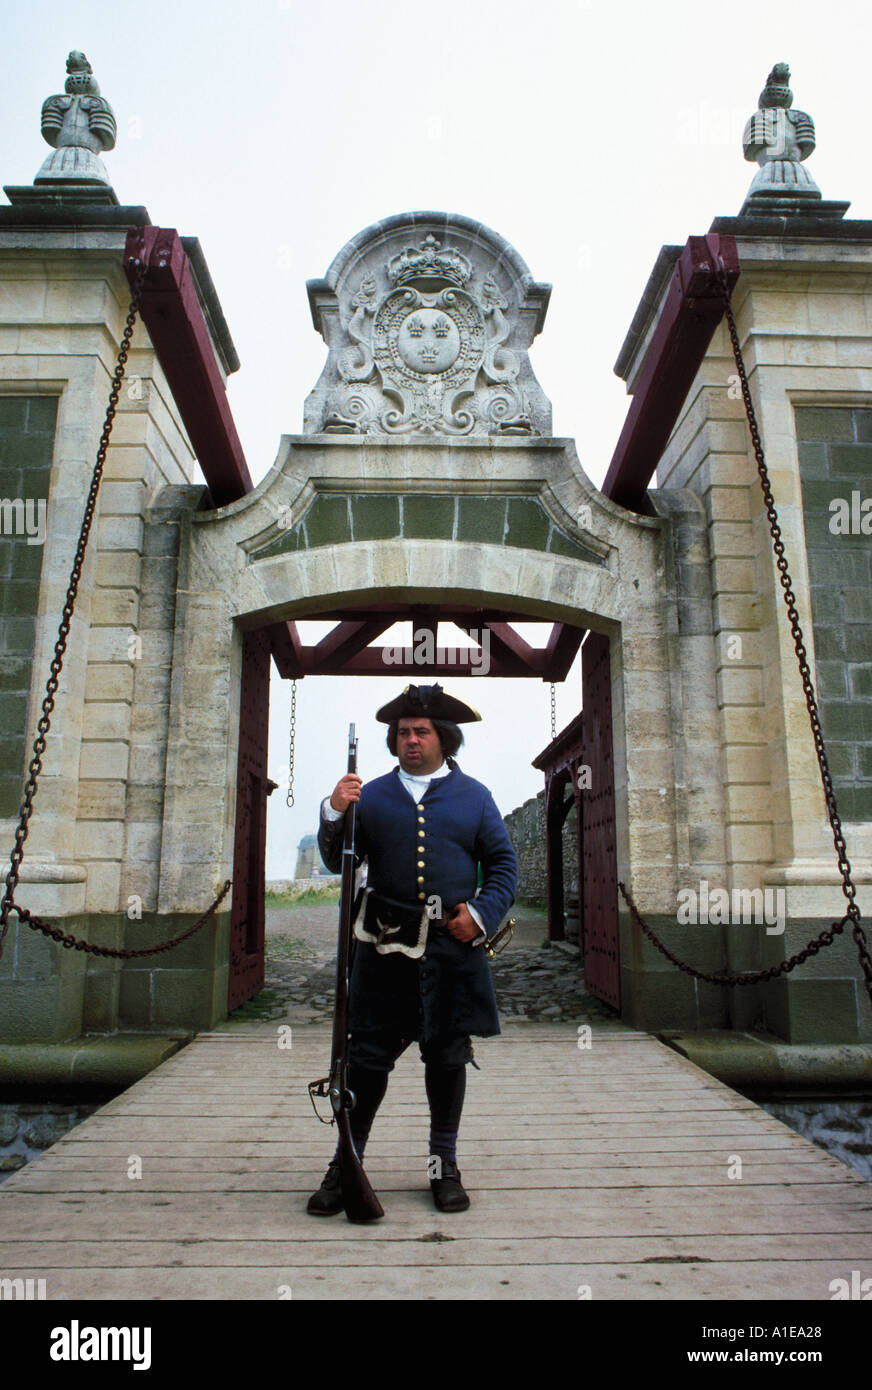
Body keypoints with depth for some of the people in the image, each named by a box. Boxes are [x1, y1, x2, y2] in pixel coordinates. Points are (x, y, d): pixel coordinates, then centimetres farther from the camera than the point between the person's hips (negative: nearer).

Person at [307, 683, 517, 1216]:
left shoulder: (474, 795, 10)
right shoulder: (372, 795, 10)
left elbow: (504, 864, 10)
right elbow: (339, 862, 6)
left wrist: (482, 915, -5)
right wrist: (334, 814, -12)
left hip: (453, 946, 1)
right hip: (385, 944, 0)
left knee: (447, 1056, 10)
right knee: (368, 1054, 3)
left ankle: (445, 1166, 27)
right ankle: (347, 1163, 20)